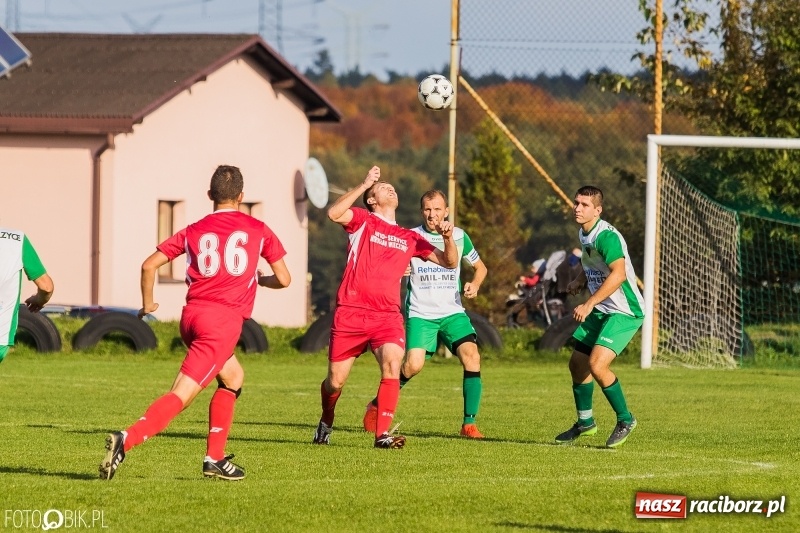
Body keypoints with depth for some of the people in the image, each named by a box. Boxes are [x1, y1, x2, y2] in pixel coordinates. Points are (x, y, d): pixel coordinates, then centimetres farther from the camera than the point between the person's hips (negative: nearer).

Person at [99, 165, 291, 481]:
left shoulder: (193, 231, 14)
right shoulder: (258, 230, 9)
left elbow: (149, 265, 8)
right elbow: (283, 279, 12)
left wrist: (147, 303, 23)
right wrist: (259, 279, 33)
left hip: (192, 315, 5)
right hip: (224, 320, -5)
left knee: (233, 377, 28)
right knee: (181, 395, -13)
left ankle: (215, 459, 21)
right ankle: (126, 440, -33)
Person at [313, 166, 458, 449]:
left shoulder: (409, 238, 17)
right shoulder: (363, 221, 7)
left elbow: (449, 262, 16)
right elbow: (334, 213, -14)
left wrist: (447, 237, -4)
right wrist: (365, 184, -12)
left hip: (388, 316, 2)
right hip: (351, 312, -2)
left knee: (392, 365, -25)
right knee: (335, 381, 6)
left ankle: (382, 434, -22)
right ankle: (326, 423, 36)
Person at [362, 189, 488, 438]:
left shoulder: (459, 237, 6)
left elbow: (480, 266, 20)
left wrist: (474, 285, -1)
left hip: (453, 312, 2)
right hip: (420, 314, -2)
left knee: (471, 355, -20)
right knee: (414, 364, -20)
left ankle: (469, 423, -12)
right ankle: (377, 405, 6)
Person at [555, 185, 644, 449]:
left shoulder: (606, 236, -21)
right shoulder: (583, 233, 9)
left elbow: (618, 274, -33)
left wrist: (589, 304, -34)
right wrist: (580, 280, 7)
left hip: (625, 312, -10)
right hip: (600, 311, 10)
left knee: (597, 364, -21)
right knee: (577, 363, 13)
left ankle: (625, 419, -3)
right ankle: (585, 422, 32)